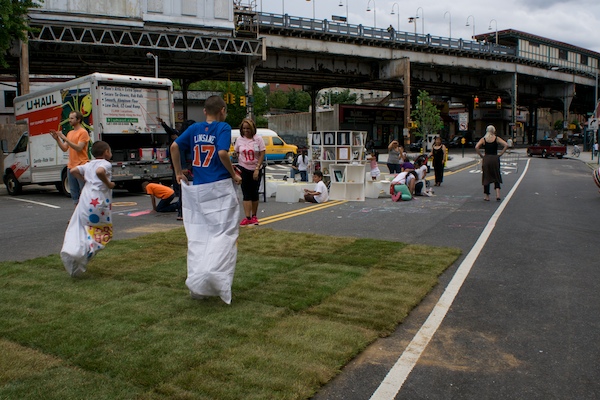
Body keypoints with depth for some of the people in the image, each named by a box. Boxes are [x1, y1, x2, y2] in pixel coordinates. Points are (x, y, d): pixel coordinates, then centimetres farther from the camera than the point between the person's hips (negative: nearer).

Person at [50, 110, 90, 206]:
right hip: (71, 167, 8)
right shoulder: (70, 133, 18)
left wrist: (65, 138, -19)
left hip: (81, 166, -8)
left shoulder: (83, 132, -6)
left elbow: (79, 148, -17)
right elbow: (64, 149, 14)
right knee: (74, 193, 9)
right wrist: (57, 139, 0)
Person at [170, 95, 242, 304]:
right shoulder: (223, 127, -4)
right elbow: (222, 153, -18)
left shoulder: (194, 128, 10)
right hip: (220, 187, -5)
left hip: (197, 189, 5)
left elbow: (174, 146, 1)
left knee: (198, 235, 12)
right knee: (224, 232, -1)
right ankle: (213, 273, -20)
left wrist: (178, 173, 11)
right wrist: (234, 175, -5)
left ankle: (196, 283, 14)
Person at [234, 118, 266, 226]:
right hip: (243, 169, 0)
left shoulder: (258, 139, -5)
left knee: (254, 193, 7)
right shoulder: (239, 140, 1)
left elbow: (262, 155, -7)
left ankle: (254, 216, 17)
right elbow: (236, 153, 11)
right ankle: (248, 218, -6)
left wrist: (257, 169, -13)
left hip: (255, 170, 0)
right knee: (246, 194, -4)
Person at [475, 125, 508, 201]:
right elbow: (506, 145, -10)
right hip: (495, 159, 0)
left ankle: (487, 196, 11)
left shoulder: (483, 139, 0)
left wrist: (481, 155, -4)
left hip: (486, 159, 0)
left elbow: (476, 147, -13)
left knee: (486, 177, 9)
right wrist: (500, 154, -4)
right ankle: (498, 195, -5)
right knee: (496, 177, 10)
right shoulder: (497, 139, 0)